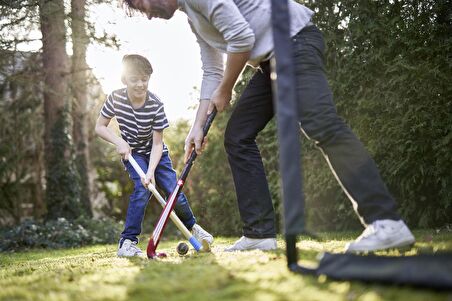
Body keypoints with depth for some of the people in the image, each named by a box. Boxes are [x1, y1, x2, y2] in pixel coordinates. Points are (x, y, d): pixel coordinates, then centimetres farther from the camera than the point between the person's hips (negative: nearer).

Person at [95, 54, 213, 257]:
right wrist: (119, 142, -24)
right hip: (132, 153, 0)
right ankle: (127, 241, -17)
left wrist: (151, 171, -33)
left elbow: (157, 143, -22)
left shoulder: (155, 105, -24)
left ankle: (192, 226, 26)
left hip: (155, 153, 1)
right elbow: (100, 127, -8)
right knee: (142, 189, -24)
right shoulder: (115, 99, -20)